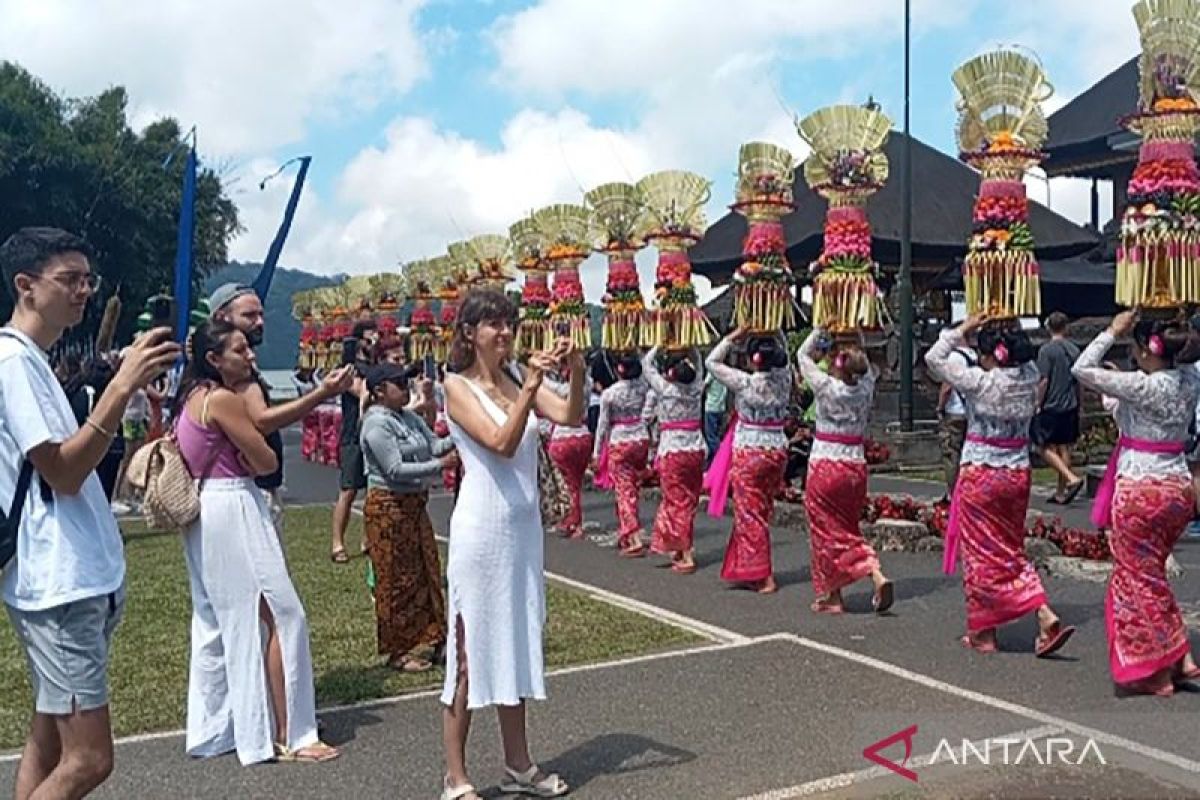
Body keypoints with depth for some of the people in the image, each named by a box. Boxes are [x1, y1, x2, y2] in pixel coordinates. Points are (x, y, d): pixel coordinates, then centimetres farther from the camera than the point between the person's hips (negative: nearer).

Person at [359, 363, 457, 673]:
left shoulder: (409, 418, 9)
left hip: (415, 504, 9)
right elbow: (396, 470, -22)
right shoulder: (376, 424, -16)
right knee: (398, 580, 1)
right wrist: (440, 465, -24)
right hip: (389, 507, -9)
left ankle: (424, 641, 27)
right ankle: (399, 651, 13)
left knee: (426, 572, 14)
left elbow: (434, 444, 5)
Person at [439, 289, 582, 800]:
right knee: (470, 649, 1)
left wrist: (576, 373, -21)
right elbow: (502, 444, -21)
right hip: (482, 528, -7)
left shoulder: (516, 380, 8)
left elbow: (571, 417, -6)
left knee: (517, 643, 15)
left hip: (525, 526, 7)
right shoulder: (458, 386, -8)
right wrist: (529, 388, -28)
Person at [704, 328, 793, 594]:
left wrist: (733, 337, 2)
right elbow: (784, 358, 21)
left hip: (749, 454, -5)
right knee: (763, 512, 14)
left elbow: (712, 362, -1)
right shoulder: (784, 379, -2)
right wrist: (775, 336, 14)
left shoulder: (745, 382, -13)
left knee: (750, 514, 2)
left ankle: (763, 576, 2)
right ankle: (748, 570, 24)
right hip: (778, 450, 6)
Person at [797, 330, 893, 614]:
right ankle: (877, 575, -1)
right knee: (846, 529, 16)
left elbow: (803, 355, 3)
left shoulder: (826, 387, -11)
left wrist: (820, 329, 9)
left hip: (825, 466, -4)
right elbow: (870, 368, 22)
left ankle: (832, 596, 8)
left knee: (827, 531, 5)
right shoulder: (865, 388, -1)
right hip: (856, 466, 4)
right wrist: (857, 348, 13)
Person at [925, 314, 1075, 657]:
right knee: (1011, 551, 15)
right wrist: (1006, 333, 13)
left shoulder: (980, 382, -15)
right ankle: (1046, 618, 4)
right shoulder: (1029, 378, -1)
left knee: (982, 554, 5)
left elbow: (933, 358, -6)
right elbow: (1025, 358, 24)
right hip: (1018, 474, 5)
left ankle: (983, 632, 13)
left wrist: (963, 329, -1)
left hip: (981, 477, -5)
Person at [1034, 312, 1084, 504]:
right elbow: (1078, 381, 12)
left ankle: (1071, 478, -15)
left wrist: (1038, 404, -5)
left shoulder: (1047, 350, -11)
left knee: (1045, 448, 1)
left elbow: (1043, 381, -15)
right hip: (1070, 408, 6)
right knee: (1064, 448, 9)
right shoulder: (1074, 349, 6)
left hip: (1051, 407, -6)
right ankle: (1061, 493, 13)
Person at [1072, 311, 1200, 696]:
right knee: (1152, 575, 21)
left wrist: (1112, 331, -6)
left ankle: (1153, 673, 12)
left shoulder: (1142, 386, -18)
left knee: (1137, 581, 5)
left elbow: (1082, 368, -13)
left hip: (1139, 491, -7)